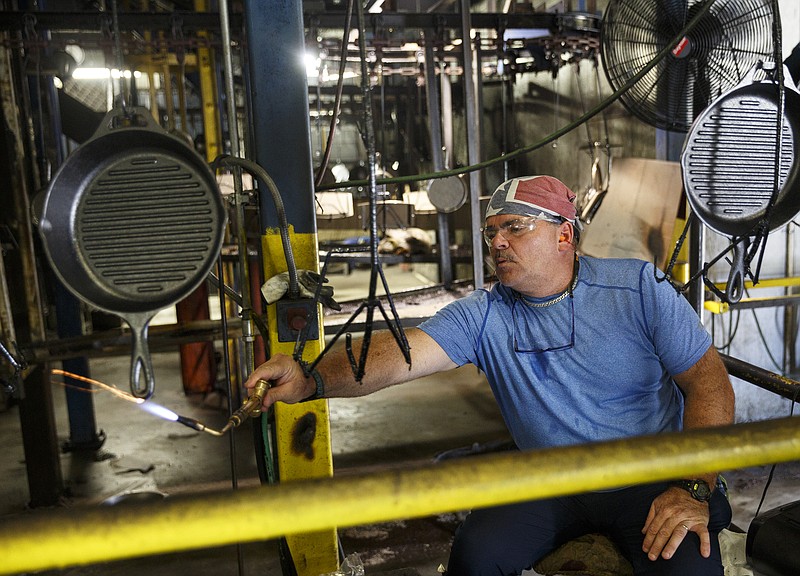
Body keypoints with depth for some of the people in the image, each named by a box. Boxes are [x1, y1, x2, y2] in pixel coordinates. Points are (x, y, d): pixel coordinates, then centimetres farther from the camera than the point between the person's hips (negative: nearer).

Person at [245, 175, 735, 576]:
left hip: (652, 478, -1)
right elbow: (400, 353, -21)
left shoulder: (638, 288, -7)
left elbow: (709, 380, -7)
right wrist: (311, 380, -39)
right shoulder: (484, 315, -5)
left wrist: (695, 489, -18)